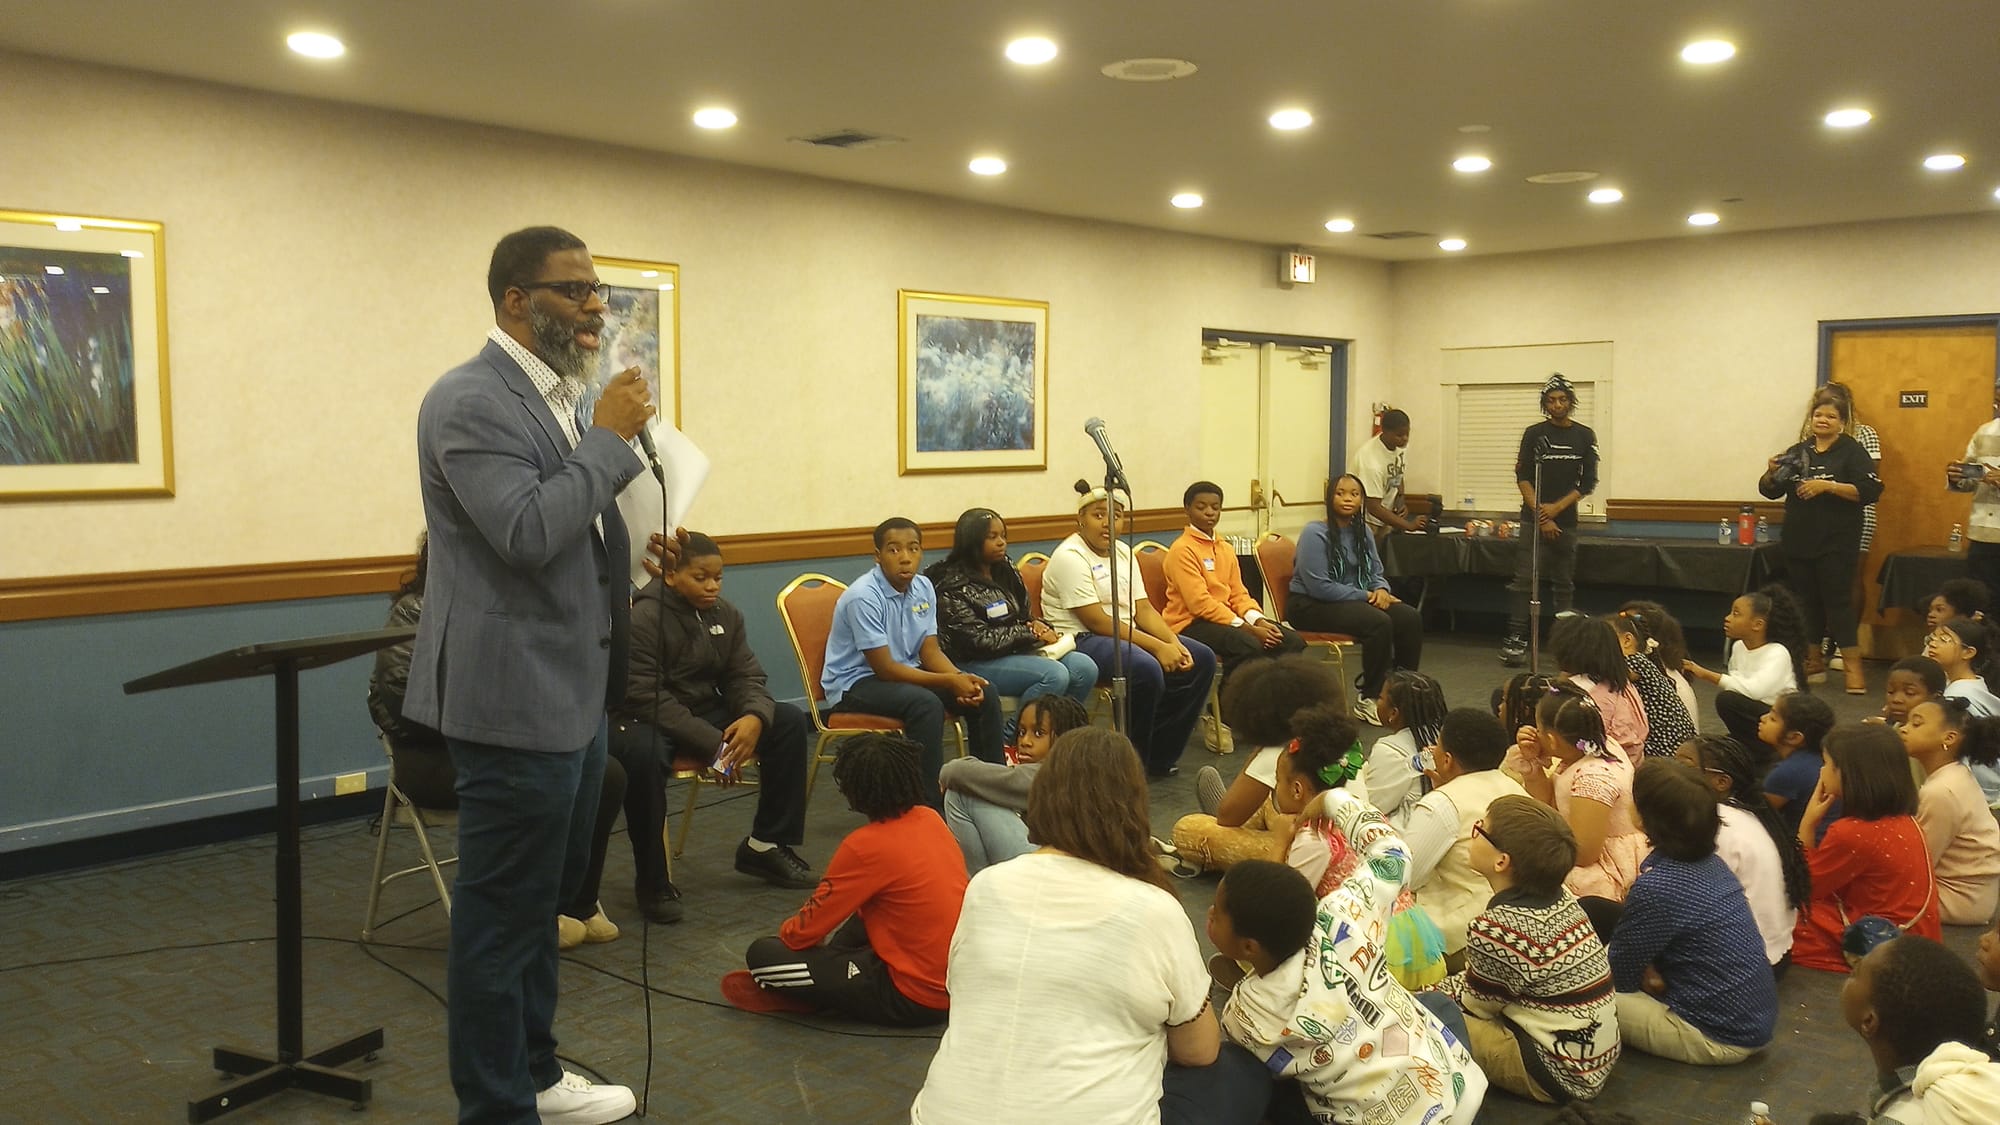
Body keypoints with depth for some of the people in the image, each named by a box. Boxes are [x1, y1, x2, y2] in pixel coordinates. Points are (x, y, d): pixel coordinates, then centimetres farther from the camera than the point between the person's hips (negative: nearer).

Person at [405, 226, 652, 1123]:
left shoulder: (555, 396, 14)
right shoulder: (471, 399, -15)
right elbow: (527, 531, -27)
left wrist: (637, 548, 9)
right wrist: (610, 437, -20)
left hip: (570, 690, 10)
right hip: (516, 696, -10)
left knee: (547, 898, 21)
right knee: (502, 914, 2)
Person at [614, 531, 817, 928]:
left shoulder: (726, 615, 4)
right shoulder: (643, 618, -17)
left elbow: (746, 677, 2)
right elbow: (647, 698, -23)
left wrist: (754, 717, -24)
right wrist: (711, 743, -29)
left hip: (707, 712, 7)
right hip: (644, 720, -7)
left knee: (789, 721, -6)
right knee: (644, 753, -41)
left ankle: (766, 845, 5)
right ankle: (652, 881, -23)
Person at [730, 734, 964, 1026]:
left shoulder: (865, 846, -19)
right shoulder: (931, 819, 3)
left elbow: (802, 933, -11)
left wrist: (786, 931, 11)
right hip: (959, 978, 8)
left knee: (763, 954, -9)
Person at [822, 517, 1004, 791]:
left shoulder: (923, 588, -1)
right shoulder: (863, 597, -22)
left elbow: (930, 651, 3)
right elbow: (884, 668, -22)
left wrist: (961, 678, -18)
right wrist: (949, 681, -23)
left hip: (905, 673, 7)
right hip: (855, 684, -7)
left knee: (985, 695, -8)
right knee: (926, 704, -34)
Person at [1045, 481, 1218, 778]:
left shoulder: (1123, 552, 12)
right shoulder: (1070, 557, -14)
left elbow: (1144, 609, 8)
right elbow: (1096, 621, -20)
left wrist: (1174, 643, -12)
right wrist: (1158, 647, -22)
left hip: (1126, 635, 9)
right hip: (1081, 641, -9)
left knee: (1201, 659, -2)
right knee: (1146, 669, -35)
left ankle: (1158, 756, 5)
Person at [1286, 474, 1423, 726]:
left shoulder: (1362, 532, 11)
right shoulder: (1315, 533, -13)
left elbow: (1376, 572, 17)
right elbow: (1319, 586, -20)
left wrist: (1381, 589, -8)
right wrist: (1365, 596, -18)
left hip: (1352, 600, 8)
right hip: (1312, 606, -8)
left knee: (1411, 618, -14)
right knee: (1378, 623, -31)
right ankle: (1369, 700, -17)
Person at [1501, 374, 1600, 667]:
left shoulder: (1584, 437, 6)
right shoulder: (1534, 434, 2)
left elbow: (1588, 483, 3)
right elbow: (1522, 478, -2)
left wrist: (1556, 508, -9)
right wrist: (1541, 516, -10)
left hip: (1566, 519, 2)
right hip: (1533, 518, -2)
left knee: (1564, 584, 6)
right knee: (1523, 580, -8)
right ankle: (1515, 640, -8)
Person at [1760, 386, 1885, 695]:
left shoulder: (1852, 452, -2)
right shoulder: (1799, 452, 11)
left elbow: (1870, 491, -13)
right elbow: (1770, 491, 13)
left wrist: (1828, 486, -21)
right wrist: (1771, 473, -8)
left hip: (1836, 543, -5)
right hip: (1798, 541, 5)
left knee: (1838, 601, -7)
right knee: (1805, 601, 10)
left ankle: (1852, 666, -4)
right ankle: (1811, 660, 21)